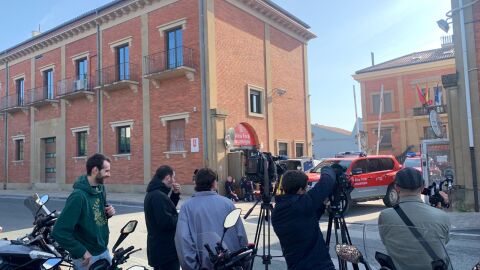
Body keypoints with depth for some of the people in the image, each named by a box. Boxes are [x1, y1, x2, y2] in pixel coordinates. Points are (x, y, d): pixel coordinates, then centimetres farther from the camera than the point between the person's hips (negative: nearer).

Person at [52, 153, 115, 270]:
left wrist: (107, 213, -5)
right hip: (87, 257, -7)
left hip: (104, 251, 7)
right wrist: (82, 252, -22)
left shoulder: (101, 189, 1)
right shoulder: (78, 196, -23)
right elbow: (59, 232, -26)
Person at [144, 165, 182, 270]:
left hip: (159, 247, 11)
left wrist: (175, 194, 7)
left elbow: (168, 210, 20)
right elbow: (166, 222, -29)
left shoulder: (153, 193, 11)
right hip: (166, 250, -11)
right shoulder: (159, 196, -23)